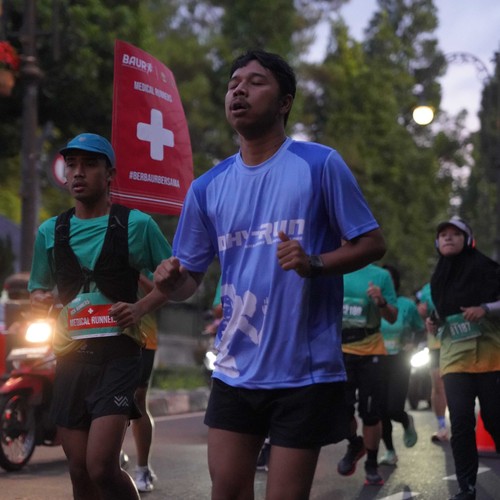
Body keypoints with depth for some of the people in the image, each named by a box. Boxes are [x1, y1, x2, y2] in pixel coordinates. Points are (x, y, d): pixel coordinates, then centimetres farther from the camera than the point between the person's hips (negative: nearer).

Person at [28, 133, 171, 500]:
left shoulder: (136, 225, -2)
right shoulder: (50, 231, 10)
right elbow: (38, 291, 20)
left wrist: (142, 307, -12)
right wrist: (41, 300, -3)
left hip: (118, 355, -4)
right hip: (71, 357, 5)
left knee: (102, 467, -16)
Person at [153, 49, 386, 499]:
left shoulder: (320, 164, -6)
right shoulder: (208, 188, 6)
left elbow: (372, 243, -3)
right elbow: (188, 279, 11)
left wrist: (315, 265, -22)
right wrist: (170, 281, -14)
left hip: (306, 374, -4)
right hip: (235, 372, 4)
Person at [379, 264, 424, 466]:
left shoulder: (407, 304, -6)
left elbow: (420, 329, 9)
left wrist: (413, 344, -7)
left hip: (399, 362, -2)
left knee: (393, 409, -10)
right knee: (380, 410, 0)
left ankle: (407, 422, 28)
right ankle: (389, 451, 19)